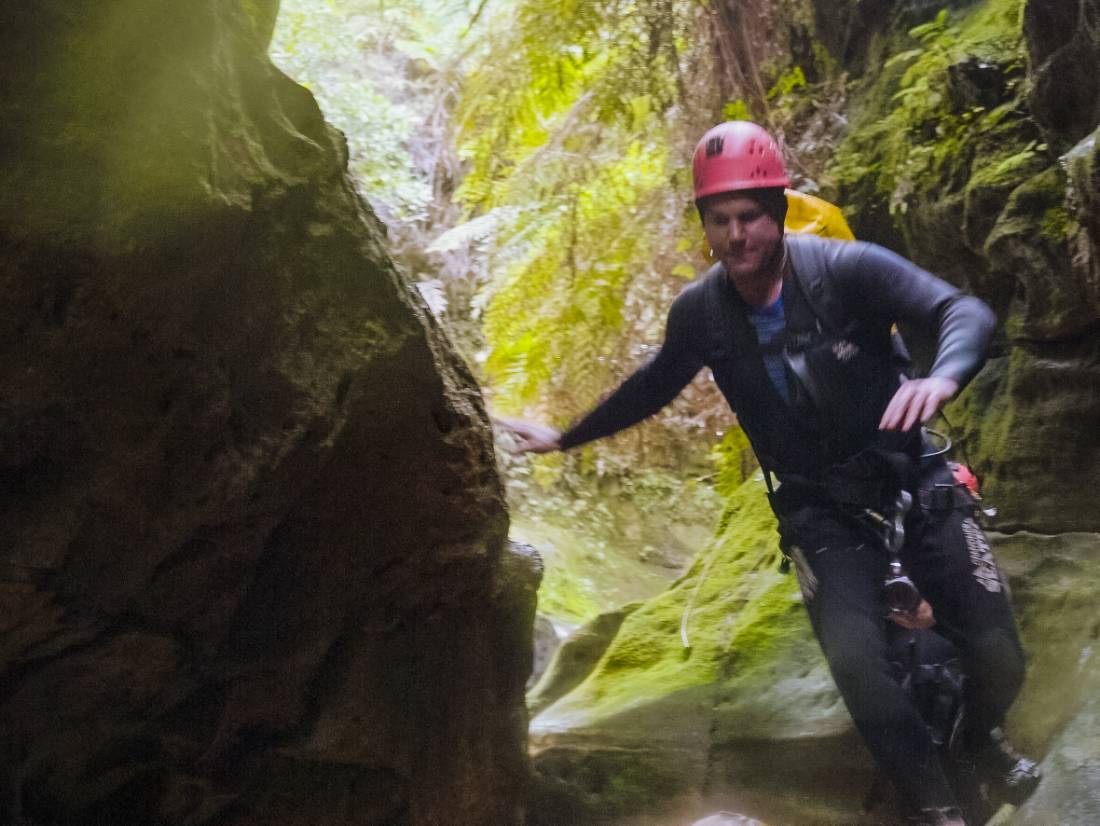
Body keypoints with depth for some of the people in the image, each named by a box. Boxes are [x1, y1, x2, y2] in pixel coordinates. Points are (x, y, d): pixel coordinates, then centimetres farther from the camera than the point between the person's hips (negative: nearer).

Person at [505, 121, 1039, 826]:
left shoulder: (846, 269, -18)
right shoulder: (701, 312, -8)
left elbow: (966, 312, -27)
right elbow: (652, 388, 12)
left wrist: (941, 378, -48)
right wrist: (565, 437, 18)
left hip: (913, 484, -1)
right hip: (821, 512, 1)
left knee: (998, 654, -4)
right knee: (855, 661, -21)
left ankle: (982, 736, 32)